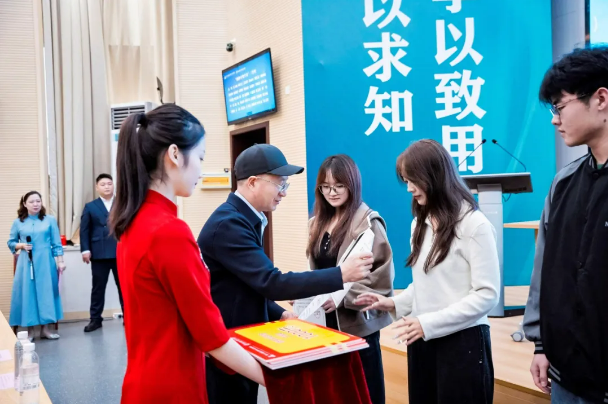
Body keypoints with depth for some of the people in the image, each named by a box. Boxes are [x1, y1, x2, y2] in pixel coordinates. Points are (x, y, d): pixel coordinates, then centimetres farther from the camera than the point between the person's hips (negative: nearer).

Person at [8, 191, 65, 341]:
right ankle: (30, 331, 8)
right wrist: (21, 245, -9)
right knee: (27, 293, 0)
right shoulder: (18, 222, 6)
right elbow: (10, 243, 11)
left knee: (46, 292, 2)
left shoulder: (50, 220, 4)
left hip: (45, 263, 0)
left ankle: (45, 329, 11)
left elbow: (57, 244, 4)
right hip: (26, 264, 0)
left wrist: (60, 261, 0)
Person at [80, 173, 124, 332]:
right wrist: (85, 250, -7)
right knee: (98, 287, 5)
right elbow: (84, 230, 4)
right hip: (99, 254, 0)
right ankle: (95, 319, 13)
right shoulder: (90, 207, 11)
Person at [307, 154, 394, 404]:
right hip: (326, 321, 6)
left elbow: (382, 276, -16)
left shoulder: (368, 222, -11)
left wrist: (343, 297, -21)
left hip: (358, 323, -6)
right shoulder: (319, 223, 10)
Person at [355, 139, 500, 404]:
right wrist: (395, 304, -3)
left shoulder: (474, 224, -12)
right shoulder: (420, 224, 10)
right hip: (422, 340, 6)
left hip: (463, 340, -6)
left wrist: (428, 323, -19)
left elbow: (487, 294, -15)